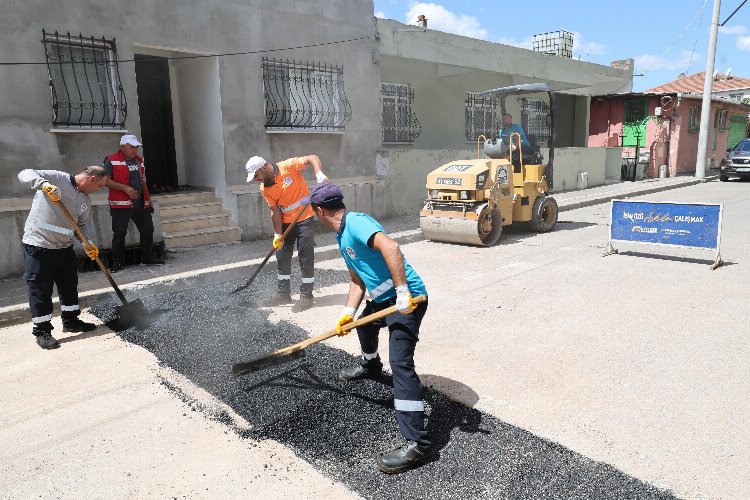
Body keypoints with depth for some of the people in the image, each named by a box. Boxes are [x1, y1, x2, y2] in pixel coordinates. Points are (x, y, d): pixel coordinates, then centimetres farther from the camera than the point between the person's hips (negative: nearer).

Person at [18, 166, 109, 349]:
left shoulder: (86, 200, 9)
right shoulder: (57, 178, -11)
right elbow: (25, 174, -19)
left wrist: (88, 244, -4)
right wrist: (44, 184, -38)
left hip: (64, 247, 7)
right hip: (38, 245, -7)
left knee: (70, 284, 16)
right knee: (40, 288, 0)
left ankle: (70, 320, 33)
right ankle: (42, 331, 10)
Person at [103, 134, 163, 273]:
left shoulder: (139, 160, 14)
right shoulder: (111, 160, -5)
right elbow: (105, 180, -12)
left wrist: (148, 199, 19)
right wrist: (125, 188, -21)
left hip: (141, 204, 6)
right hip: (121, 205, -6)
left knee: (148, 230, 7)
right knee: (119, 234, 2)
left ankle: (147, 259, 21)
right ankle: (117, 263, 14)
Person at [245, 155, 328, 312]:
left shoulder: (288, 166, -15)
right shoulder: (265, 189, -1)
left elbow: (312, 158, -17)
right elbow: (275, 211, -2)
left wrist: (319, 174, -34)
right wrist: (278, 234, -8)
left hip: (304, 218, -6)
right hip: (286, 222, 6)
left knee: (306, 258, -3)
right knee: (282, 257, 11)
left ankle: (306, 296, 6)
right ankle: (283, 293, 25)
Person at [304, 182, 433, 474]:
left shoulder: (356, 222, -18)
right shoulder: (342, 237, 13)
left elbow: (389, 247, -35)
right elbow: (358, 280, 16)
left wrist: (402, 292, -35)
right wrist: (348, 313, 5)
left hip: (407, 299, -11)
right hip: (383, 298, 11)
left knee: (400, 362, -18)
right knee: (364, 326, 35)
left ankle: (417, 444, -16)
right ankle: (370, 366, 66)